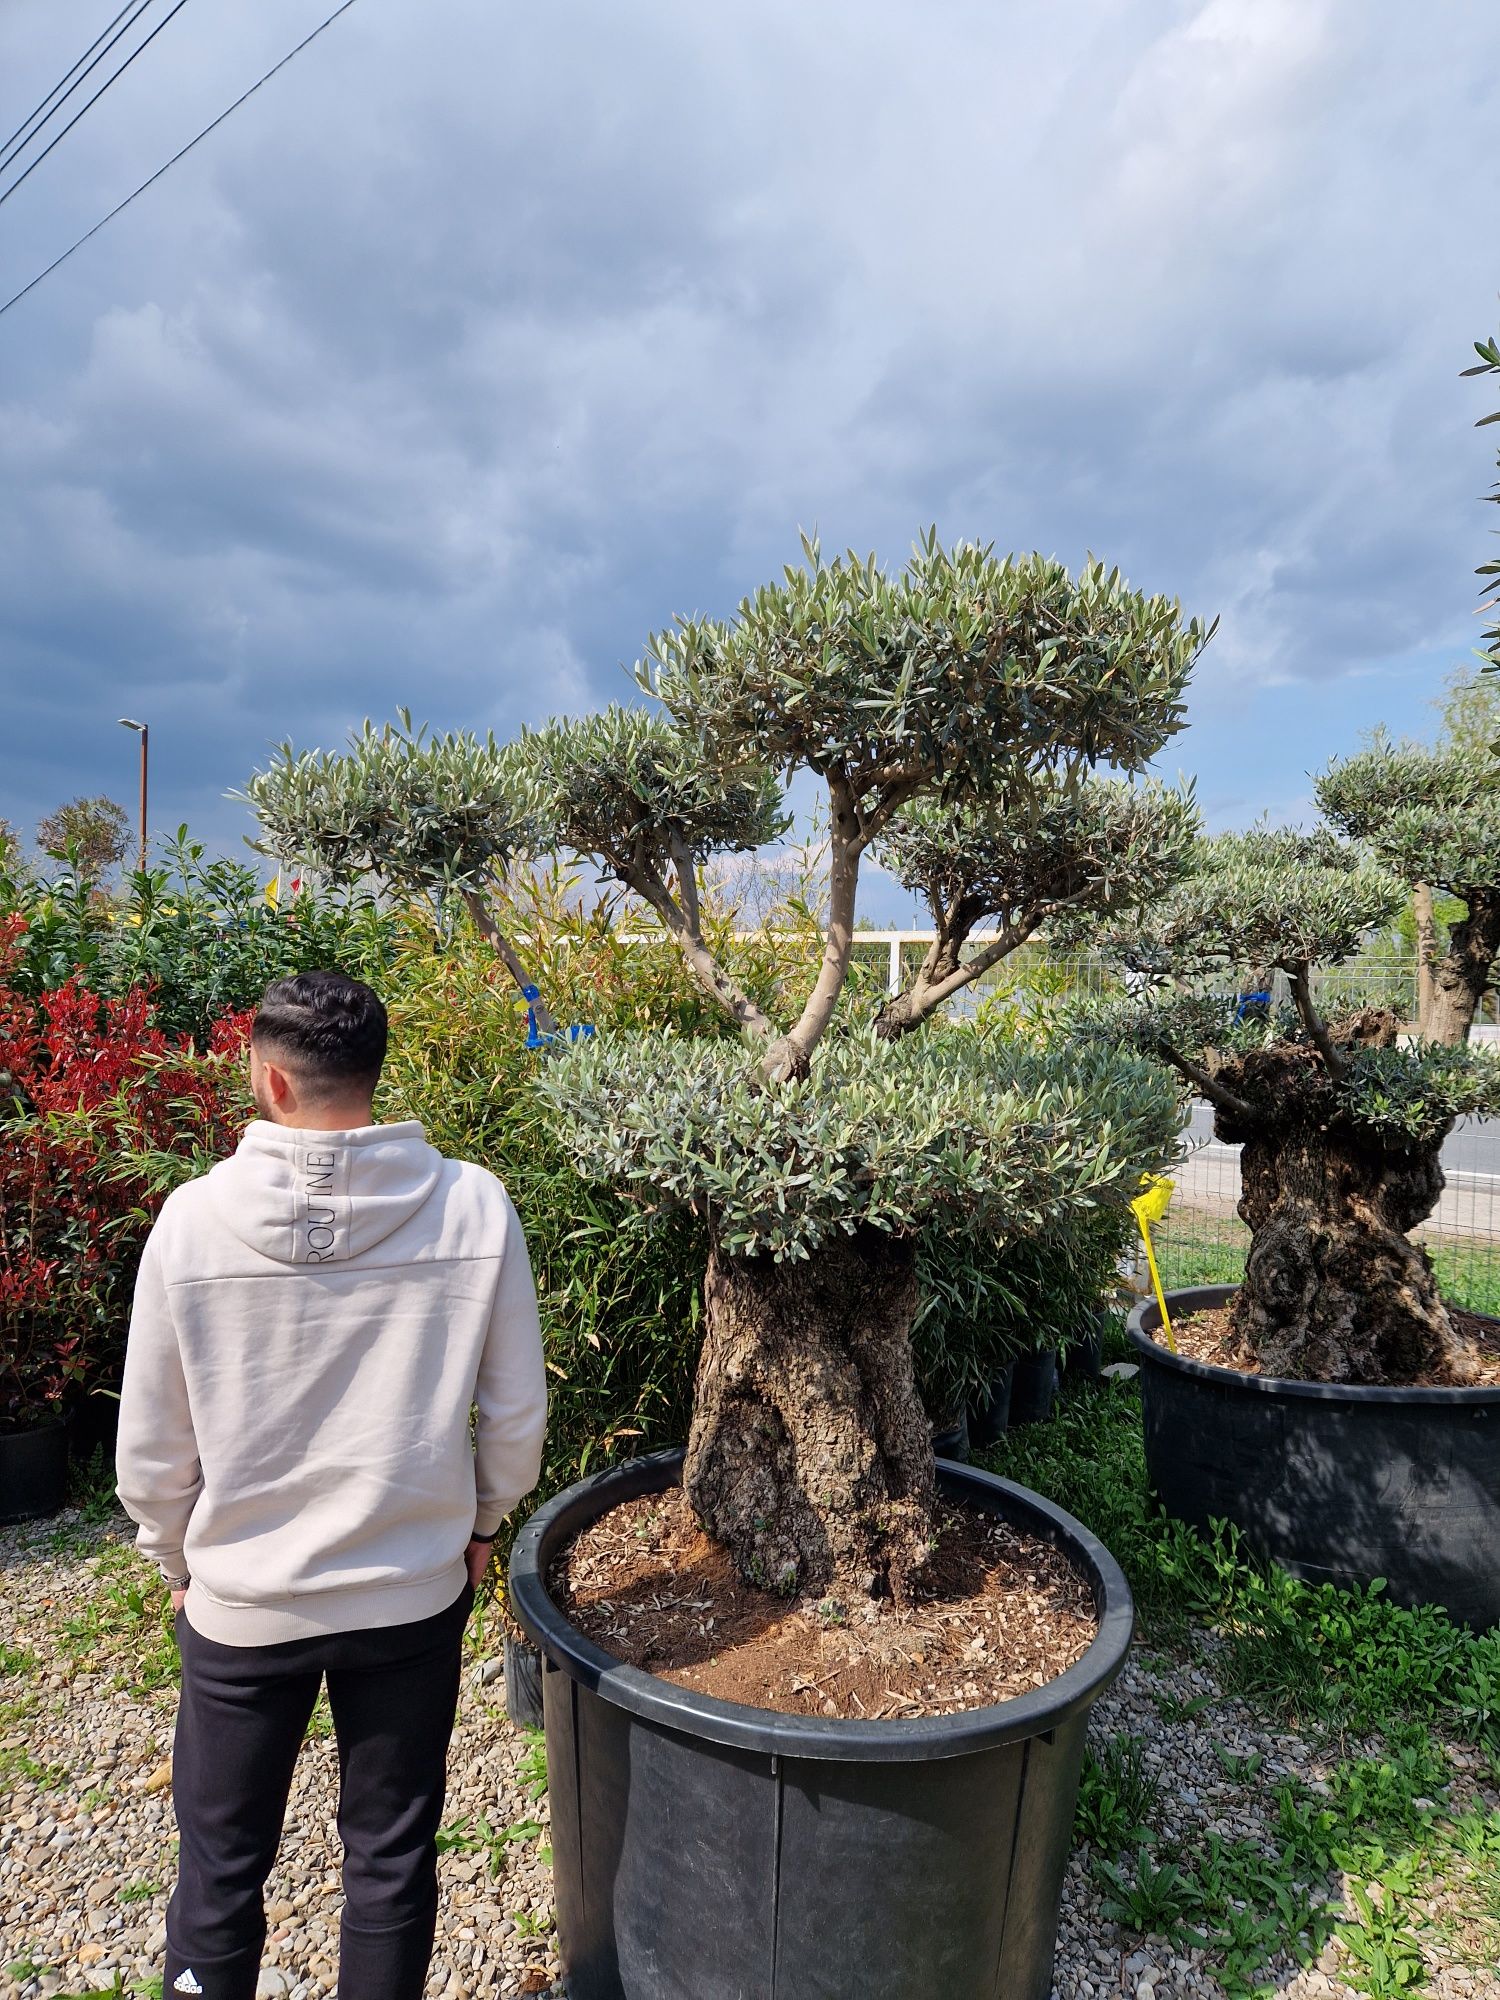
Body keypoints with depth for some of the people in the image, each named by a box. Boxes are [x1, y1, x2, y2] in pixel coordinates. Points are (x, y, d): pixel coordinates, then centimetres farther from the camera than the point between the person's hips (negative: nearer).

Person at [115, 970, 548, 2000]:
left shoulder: (193, 1219, -18)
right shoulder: (475, 1206, -18)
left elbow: (152, 1449, -7)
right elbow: (516, 1413, -8)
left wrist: (180, 1564, 11)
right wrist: (479, 1524, 11)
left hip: (240, 1603, 0)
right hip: (415, 1595, 1)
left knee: (222, 1859, 23)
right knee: (393, 1856, 21)